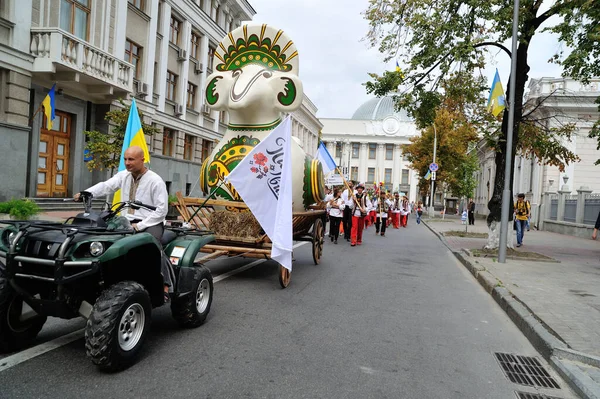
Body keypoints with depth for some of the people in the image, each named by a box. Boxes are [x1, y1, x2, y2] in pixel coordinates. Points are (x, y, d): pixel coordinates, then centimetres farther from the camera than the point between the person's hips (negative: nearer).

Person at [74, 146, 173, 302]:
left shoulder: (155, 181, -7)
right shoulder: (123, 176, 11)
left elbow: (162, 209, -11)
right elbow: (105, 186, -4)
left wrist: (140, 225, -16)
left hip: (150, 224, -6)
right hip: (126, 223, 6)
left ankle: (166, 286, -26)